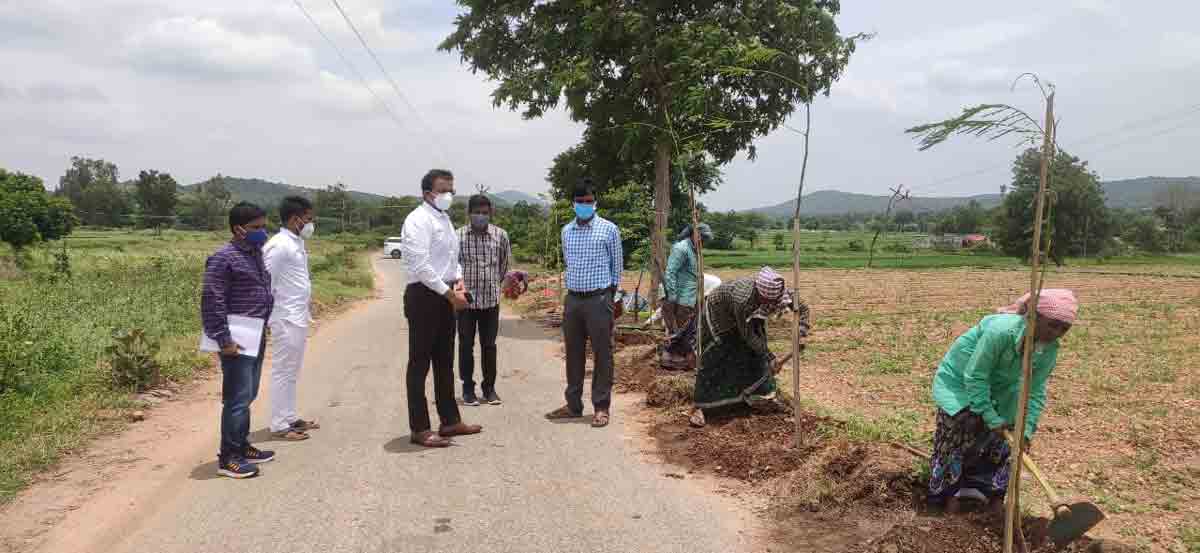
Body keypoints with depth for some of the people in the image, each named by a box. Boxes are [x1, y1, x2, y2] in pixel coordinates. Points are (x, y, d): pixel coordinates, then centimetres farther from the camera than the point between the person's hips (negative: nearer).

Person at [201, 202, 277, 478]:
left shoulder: (256, 255, 14)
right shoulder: (223, 258, -15)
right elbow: (211, 301, -19)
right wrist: (224, 339, -21)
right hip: (237, 341, -9)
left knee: (248, 396, 17)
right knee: (237, 399, -4)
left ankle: (242, 447, 28)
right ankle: (228, 458, 4)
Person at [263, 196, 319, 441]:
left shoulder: (296, 244, 13)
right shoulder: (279, 245, -15)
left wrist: (305, 312, 14)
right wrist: (271, 317, -14)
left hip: (299, 318, 9)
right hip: (286, 319, -9)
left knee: (292, 372, 16)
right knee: (283, 372, -2)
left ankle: (290, 417, 25)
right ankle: (279, 425, 5)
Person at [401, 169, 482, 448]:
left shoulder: (445, 219, 15)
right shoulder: (418, 220, -13)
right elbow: (421, 265, -21)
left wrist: (458, 281, 3)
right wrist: (450, 293, -19)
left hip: (445, 297, 9)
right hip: (424, 297, -9)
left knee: (445, 362, 16)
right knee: (420, 364, -2)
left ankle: (450, 420, 26)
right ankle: (420, 429, 5)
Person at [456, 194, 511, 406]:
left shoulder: (500, 235, -1)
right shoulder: (458, 236, -6)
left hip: (491, 299, 1)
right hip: (466, 299, -1)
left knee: (489, 345, 8)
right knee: (466, 345, 6)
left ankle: (489, 387, 20)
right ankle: (468, 388, 17)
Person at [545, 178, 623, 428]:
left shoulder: (609, 229, -3)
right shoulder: (566, 231, 9)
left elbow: (617, 265, 5)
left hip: (599, 299, -4)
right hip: (572, 299, 5)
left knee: (602, 354, 0)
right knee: (573, 354, 10)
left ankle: (601, 407, 7)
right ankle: (573, 404, 20)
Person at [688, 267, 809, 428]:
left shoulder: (778, 292, -28)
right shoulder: (743, 298, -44)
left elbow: (802, 309, -12)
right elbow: (747, 335, -32)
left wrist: (801, 333, -27)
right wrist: (770, 358, -28)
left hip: (747, 317, 6)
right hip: (718, 315, -6)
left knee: (755, 354, 6)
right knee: (712, 362, -10)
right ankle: (699, 407, -5)